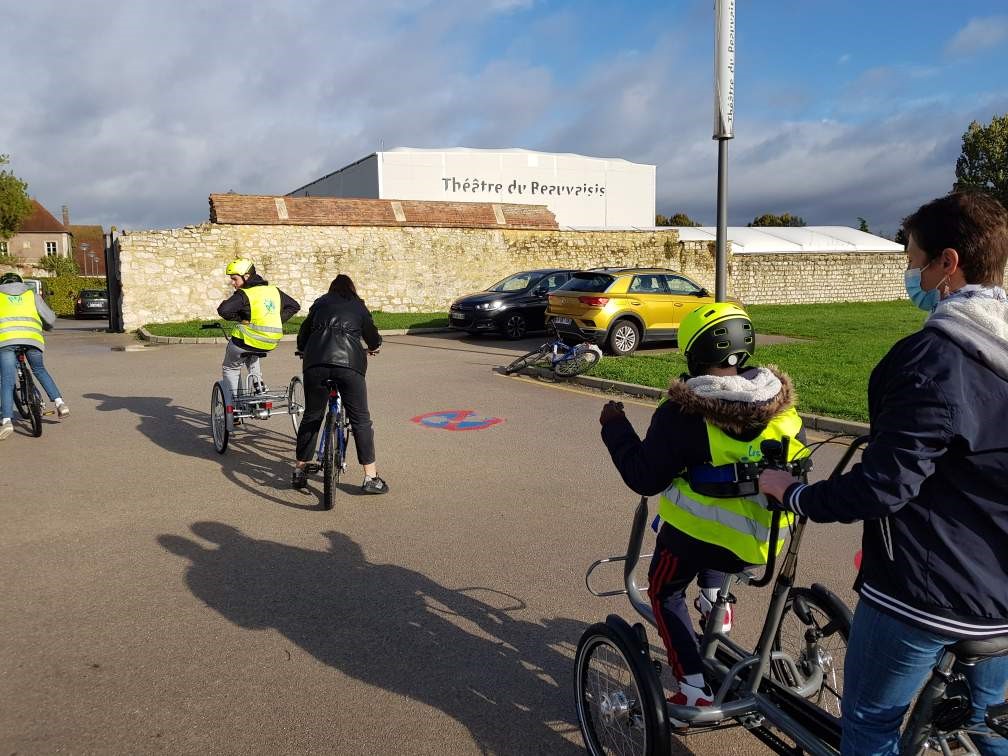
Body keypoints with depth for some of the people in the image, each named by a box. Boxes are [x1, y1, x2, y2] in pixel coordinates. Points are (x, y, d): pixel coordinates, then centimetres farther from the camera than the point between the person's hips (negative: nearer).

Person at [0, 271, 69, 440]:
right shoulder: (31, 294, 24)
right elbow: (50, 318, 19)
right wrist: (47, 327, 41)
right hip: (32, 337, 2)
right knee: (40, 370, 25)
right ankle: (60, 403, 15)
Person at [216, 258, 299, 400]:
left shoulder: (244, 295, -13)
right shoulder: (274, 290, 6)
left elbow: (223, 310, -27)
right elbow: (294, 306, 14)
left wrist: (240, 318, -10)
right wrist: (277, 321, 9)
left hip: (246, 340, -6)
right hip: (271, 343, 6)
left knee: (229, 368, 18)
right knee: (251, 355, 39)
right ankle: (257, 382, 25)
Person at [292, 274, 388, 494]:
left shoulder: (320, 303, 25)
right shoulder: (358, 307, 23)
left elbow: (303, 334, 27)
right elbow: (373, 338, 31)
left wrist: (305, 352, 48)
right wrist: (372, 348, 54)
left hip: (316, 362, 2)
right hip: (349, 362, -1)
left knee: (311, 416, 14)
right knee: (360, 419, 3)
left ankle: (299, 470, 23)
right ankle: (371, 478, 3)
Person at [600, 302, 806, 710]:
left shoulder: (682, 412, -19)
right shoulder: (777, 398, -5)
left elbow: (644, 479, -13)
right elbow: (797, 461, 8)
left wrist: (614, 427, -2)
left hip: (696, 532, -5)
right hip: (761, 541, 5)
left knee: (665, 594, 21)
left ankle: (694, 687, 14)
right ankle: (714, 598, 32)